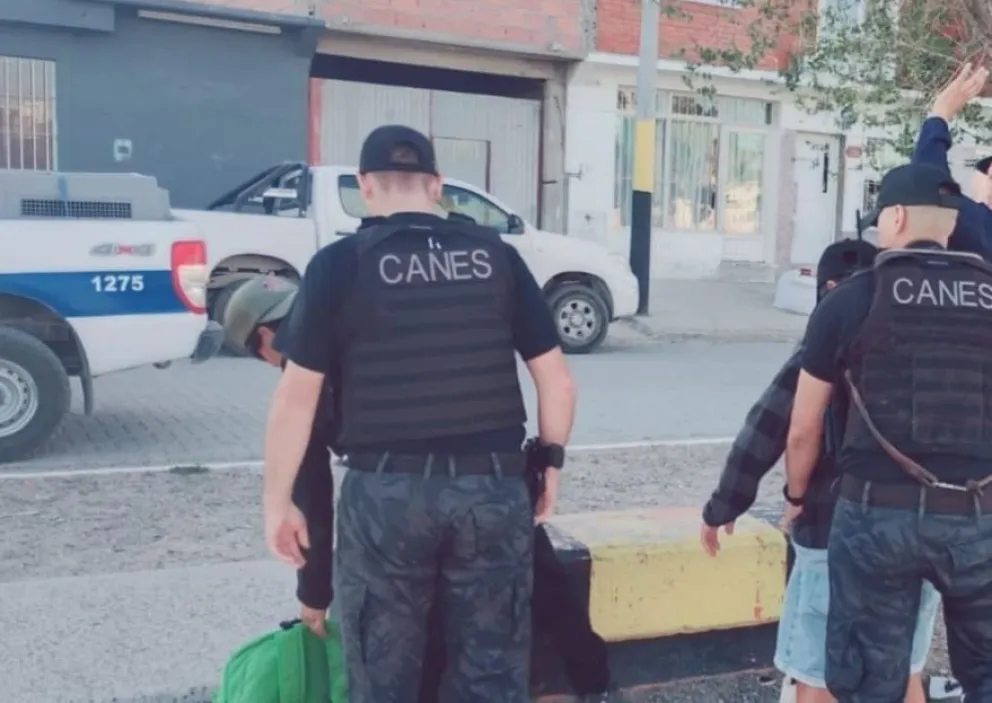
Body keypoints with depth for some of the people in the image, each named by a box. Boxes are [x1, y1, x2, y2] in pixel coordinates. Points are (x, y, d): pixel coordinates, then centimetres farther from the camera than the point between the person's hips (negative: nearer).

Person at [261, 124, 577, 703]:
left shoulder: (340, 264, -3)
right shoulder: (496, 255, 3)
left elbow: (298, 395, -5)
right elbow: (556, 377, 4)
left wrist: (278, 500, 4)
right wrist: (552, 462, 16)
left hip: (387, 488, -2)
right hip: (493, 483, 2)